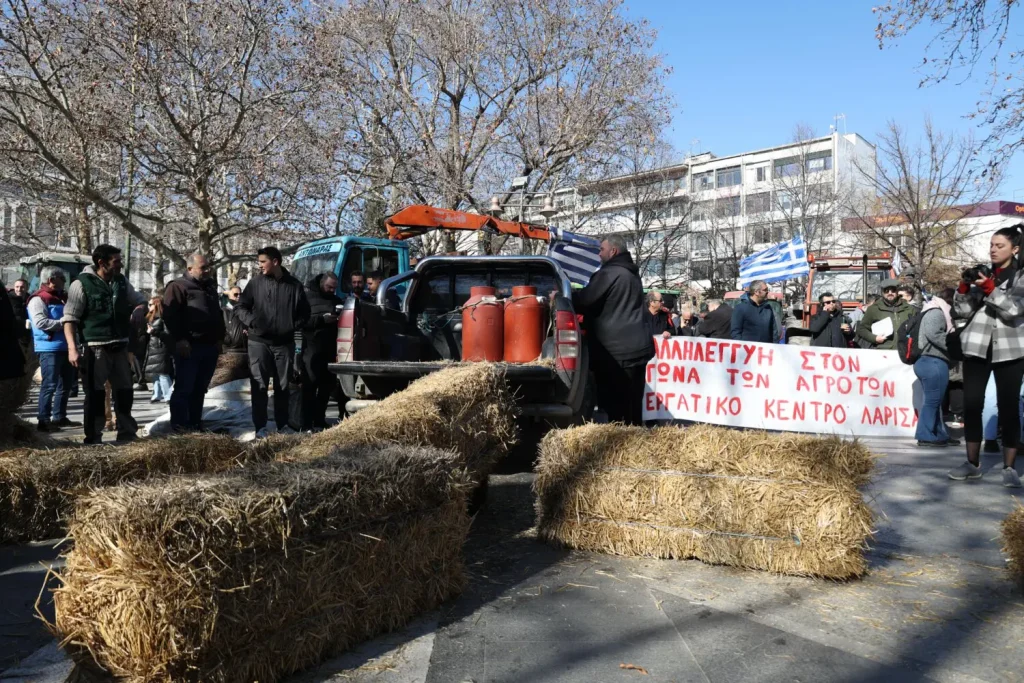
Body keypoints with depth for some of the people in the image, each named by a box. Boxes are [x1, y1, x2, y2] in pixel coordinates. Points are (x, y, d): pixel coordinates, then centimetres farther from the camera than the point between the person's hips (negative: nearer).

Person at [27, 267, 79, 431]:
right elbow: (40, 322, -20)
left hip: (66, 347, 9)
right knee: (50, 385, -8)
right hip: (50, 349, -9)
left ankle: (59, 417, 23)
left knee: (66, 383, 13)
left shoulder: (62, 297, 18)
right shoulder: (38, 299, -7)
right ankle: (43, 420, -4)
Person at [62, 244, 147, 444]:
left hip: (120, 347, 6)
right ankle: (93, 437, 10)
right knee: (95, 393, 1)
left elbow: (139, 301, 24)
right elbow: (69, 319, -11)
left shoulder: (121, 282, 8)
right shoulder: (82, 284, -10)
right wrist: (72, 349, -19)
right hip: (95, 348, -6)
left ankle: (127, 432, 23)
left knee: (124, 390, 12)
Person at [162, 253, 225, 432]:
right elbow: (170, 315, -14)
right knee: (184, 388, -6)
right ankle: (179, 425, -2)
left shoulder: (210, 287, 19)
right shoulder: (178, 287, -5)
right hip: (188, 347, -7)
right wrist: (179, 340, -19)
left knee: (200, 389, 11)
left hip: (210, 346, 7)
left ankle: (195, 423, 18)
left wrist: (220, 338, 16)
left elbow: (218, 314, 26)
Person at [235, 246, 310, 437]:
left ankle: (283, 424, 20)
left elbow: (304, 312, 12)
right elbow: (240, 307, 5)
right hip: (259, 342, -1)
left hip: (284, 343, 1)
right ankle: (260, 426, 5)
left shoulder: (294, 285, 2)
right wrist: (251, 322, -10)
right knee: (259, 385, -1)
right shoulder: (256, 282, 0)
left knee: (282, 386, 10)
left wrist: (294, 326, -2)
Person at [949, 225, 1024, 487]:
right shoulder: (982, 273, 10)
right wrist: (965, 286, -8)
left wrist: (990, 288, -18)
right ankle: (973, 463, 10)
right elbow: (964, 311, 6)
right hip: (977, 346, 3)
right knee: (972, 404, 1)